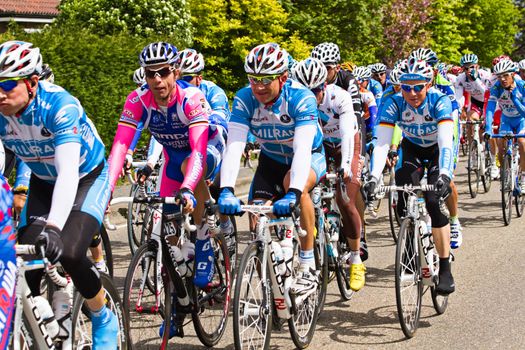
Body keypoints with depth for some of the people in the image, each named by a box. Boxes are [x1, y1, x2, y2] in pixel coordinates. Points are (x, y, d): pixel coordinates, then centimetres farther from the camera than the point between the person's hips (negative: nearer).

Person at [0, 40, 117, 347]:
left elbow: (68, 172, -43)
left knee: (69, 253, -25)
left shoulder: (60, 106, -34)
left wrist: (53, 226, -56)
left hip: (88, 178, -5)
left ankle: (105, 320, 2)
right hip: (43, 184, 5)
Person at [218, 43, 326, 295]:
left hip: (310, 157, -4)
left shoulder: (301, 98, -32)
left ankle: (308, 268, -24)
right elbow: (234, 145, -32)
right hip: (271, 159, 4)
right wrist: (226, 190, -47)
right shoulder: (244, 99, -23)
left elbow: (302, 149, -42)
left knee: (293, 182, -36)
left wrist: (293, 193, -57)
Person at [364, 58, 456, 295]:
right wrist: (373, 177, -48)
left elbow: (446, 142, -41)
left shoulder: (439, 101, -31)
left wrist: (444, 175, -57)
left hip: (439, 151, -3)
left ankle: (445, 269, -13)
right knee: (403, 202, -18)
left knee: (433, 201, -22)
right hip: (412, 149, 3)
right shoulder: (394, 103, -26)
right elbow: (382, 142, -33)